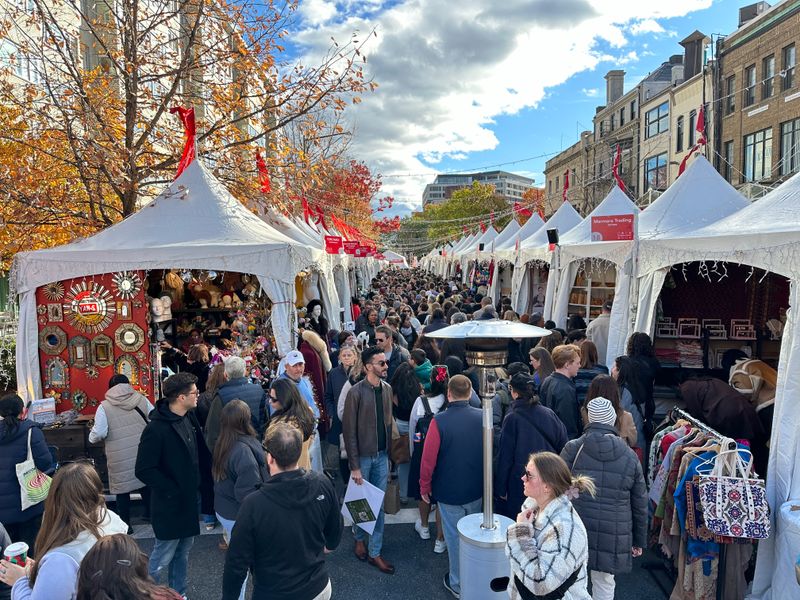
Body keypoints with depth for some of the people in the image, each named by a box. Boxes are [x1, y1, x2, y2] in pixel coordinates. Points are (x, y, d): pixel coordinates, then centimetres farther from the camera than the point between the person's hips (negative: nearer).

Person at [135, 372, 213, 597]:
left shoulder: (189, 418, 1)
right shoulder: (156, 428, -22)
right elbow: (144, 470, -21)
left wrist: (201, 486, 6)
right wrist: (173, 491, -18)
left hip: (190, 499, 7)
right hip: (170, 503, -7)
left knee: (183, 551, 20)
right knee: (163, 557, 6)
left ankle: (178, 593, 35)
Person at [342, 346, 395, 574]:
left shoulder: (387, 388, 0)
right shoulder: (356, 392, -17)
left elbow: (388, 422, 7)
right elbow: (349, 431, -14)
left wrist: (389, 453, 7)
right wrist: (354, 466, -13)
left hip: (382, 455, 4)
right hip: (363, 456, -4)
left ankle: (375, 553, 23)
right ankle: (359, 538, 41)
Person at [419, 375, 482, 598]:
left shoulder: (440, 421, -21)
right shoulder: (482, 417, -10)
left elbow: (428, 458, -16)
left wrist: (424, 487, -1)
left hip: (449, 491, -4)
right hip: (477, 490, 4)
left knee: (455, 536, 12)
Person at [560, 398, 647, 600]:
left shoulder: (572, 449, -6)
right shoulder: (630, 456, 2)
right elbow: (640, 504, 9)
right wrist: (639, 541, 19)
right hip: (614, 537, 2)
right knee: (604, 583, 16)